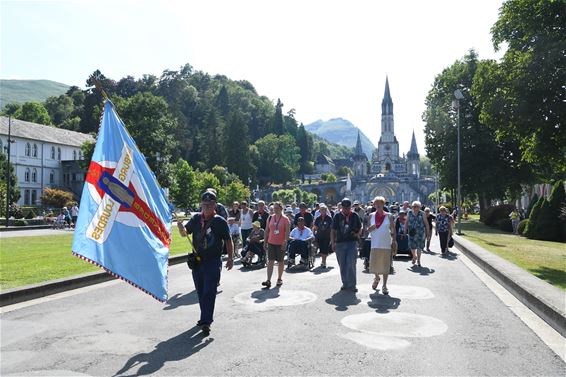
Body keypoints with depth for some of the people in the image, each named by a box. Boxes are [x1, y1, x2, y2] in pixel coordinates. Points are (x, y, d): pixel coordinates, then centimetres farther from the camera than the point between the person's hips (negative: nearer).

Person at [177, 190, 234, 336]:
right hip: (197, 260, 5)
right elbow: (185, 233, 10)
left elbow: (228, 241, -1)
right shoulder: (196, 219, 3)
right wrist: (181, 228, -13)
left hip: (214, 261, -5)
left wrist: (230, 258, -5)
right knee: (200, 292, 15)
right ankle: (206, 318, 30)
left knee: (209, 292, -8)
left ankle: (206, 322, -5)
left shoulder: (220, 221, -6)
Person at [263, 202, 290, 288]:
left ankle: (279, 279, 23)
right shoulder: (270, 218, 6)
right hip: (271, 243, 3)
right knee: (270, 261, -3)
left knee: (280, 261, 9)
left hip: (281, 244, -3)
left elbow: (287, 232, -9)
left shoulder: (285, 219, -5)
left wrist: (285, 242, -17)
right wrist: (265, 241, 7)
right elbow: (267, 230, 10)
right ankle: (268, 280, -6)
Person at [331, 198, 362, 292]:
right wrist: (333, 243, 0)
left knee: (351, 265, -9)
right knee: (342, 265, 8)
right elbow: (333, 231, 7)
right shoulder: (337, 216, 5)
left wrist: (357, 234, -5)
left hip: (352, 242, -1)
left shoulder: (355, 216, 5)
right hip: (340, 243, 2)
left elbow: (360, 228, 16)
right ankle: (345, 283, 22)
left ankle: (352, 285, 0)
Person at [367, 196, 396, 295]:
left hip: (386, 245, -1)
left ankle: (384, 286, 15)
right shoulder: (371, 216, 6)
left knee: (386, 265, 3)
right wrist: (371, 228, -12)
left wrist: (394, 241, -3)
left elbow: (393, 230, 4)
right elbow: (368, 230, 10)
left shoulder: (389, 216, 2)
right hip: (375, 244, 1)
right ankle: (376, 278, 33)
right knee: (374, 264, 2)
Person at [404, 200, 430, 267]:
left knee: (419, 246, 3)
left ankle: (418, 260, 17)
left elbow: (426, 223, 3)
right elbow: (406, 222, 10)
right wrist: (405, 230, 6)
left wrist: (427, 232, 0)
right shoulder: (410, 213, 4)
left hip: (420, 232, -1)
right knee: (412, 245, -1)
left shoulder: (422, 213, -1)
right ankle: (414, 256, 27)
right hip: (412, 232, 1)